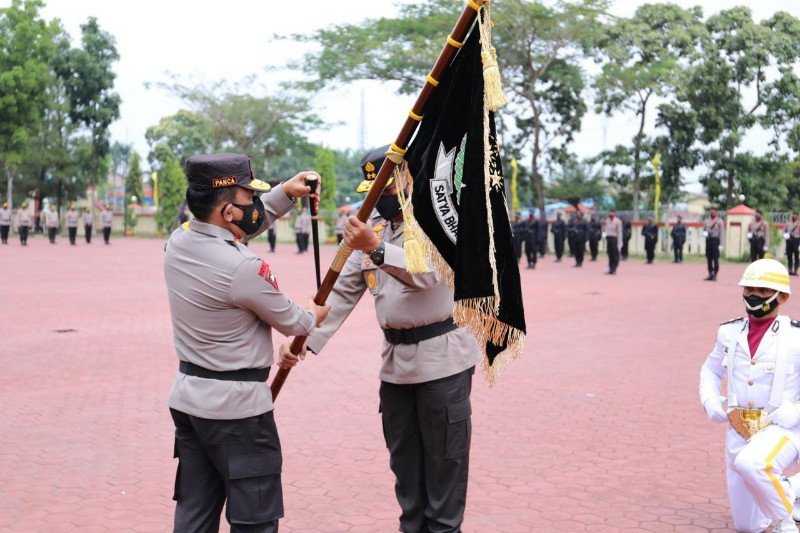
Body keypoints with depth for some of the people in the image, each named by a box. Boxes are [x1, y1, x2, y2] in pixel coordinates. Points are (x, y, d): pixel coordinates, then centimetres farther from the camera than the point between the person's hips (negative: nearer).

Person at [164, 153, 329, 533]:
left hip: (187, 398, 8)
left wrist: (285, 192, 12)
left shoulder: (176, 244, -1)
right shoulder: (244, 268, -23)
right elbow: (291, 322, -6)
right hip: (237, 406, -8)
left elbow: (241, 224, 17)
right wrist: (315, 316, 16)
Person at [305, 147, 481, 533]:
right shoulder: (371, 229, 8)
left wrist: (376, 249, -39)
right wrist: (306, 339, -3)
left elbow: (428, 272, -27)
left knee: (444, 457, 1)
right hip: (395, 357, 6)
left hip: (442, 356, -6)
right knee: (403, 456, 15)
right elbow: (343, 291, 6)